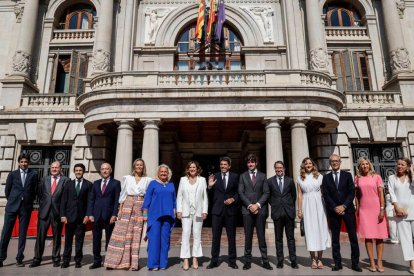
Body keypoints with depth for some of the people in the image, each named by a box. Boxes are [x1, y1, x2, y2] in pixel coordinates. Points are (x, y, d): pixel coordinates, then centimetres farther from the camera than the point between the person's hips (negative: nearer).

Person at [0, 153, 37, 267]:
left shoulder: (33, 174, 4)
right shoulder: (12, 174, 7)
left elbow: (35, 190, 6)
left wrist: (29, 201, 4)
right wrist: (12, 201, 9)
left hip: (26, 207, 0)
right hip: (12, 206, 1)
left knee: (22, 233, 5)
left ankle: (19, 258, 11)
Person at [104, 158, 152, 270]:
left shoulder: (147, 180, 7)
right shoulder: (127, 178, 9)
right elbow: (123, 194, 8)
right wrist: (120, 209, 1)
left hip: (140, 207, 0)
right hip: (127, 205, 0)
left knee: (136, 234, 2)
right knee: (122, 232, -3)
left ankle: (133, 262, 9)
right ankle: (115, 261, 7)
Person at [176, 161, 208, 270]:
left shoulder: (202, 180, 6)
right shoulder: (183, 179, 7)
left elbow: (205, 197, 4)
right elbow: (179, 196, 5)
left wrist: (205, 211, -2)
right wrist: (179, 210, -2)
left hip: (198, 211, 0)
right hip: (186, 211, 0)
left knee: (197, 234, 5)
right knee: (186, 233, -5)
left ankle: (195, 258, 15)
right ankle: (185, 259, 1)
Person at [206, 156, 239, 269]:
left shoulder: (235, 176, 4)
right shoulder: (215, 176, 3)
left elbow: (238, 192, 6)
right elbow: (211, 194, 3)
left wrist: (233, 199, -11)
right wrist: (210, 186, -15)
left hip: (231, 209, 0)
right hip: (217, 209, 0)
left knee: (231, 236, 9)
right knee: (215, 236, 4)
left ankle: (232, 261, 20)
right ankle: (214, 261, 15)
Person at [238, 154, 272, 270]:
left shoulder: (262, 176, 10)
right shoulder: (242, 176, 9)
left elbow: (266, 193, 3)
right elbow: (240, 193, 2)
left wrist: (257, 204, -9)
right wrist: (249, 205, -8)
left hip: (260, 209, 0)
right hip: (247, 209, 0)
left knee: (261, 236, 4)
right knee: (248, 236, 3)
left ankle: (265, 260, 11)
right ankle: (248, 261, 11)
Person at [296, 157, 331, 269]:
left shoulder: (319, 176, 5)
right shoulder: (300, 178, 5)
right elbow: (299, 195, 4)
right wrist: (299, 210, -1)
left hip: (318, 205, 0)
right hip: (307, 206, 0)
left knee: (320, 230, 3)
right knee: (310, 231, 2)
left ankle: (319, 259, 12)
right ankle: (313, 259, 9)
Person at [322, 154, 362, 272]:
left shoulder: (347, 175, 6)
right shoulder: (326, 177, 6)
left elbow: (352, 192, -1)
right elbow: (326, 195, 0)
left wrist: (343, 206, -11)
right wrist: (335, 208, -10)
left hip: (348, 209, 0)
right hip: (333, 211, 0)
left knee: (353, 237, 3)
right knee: (335, 238, 4)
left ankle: (355, 263, 14)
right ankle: (337, 263, 13)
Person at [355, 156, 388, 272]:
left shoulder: (376, 177, 3)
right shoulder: (357, 178, 6)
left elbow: (381, 194, 0)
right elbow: (357, 194, 9)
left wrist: (382, 209, -7)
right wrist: (357, 208, 4)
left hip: (376, 209, 0)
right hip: (364, 210, 1)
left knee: (379, 236, 2)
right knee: (368, 236, 2)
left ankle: (379, 262, 11)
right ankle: (372, 262, 8)